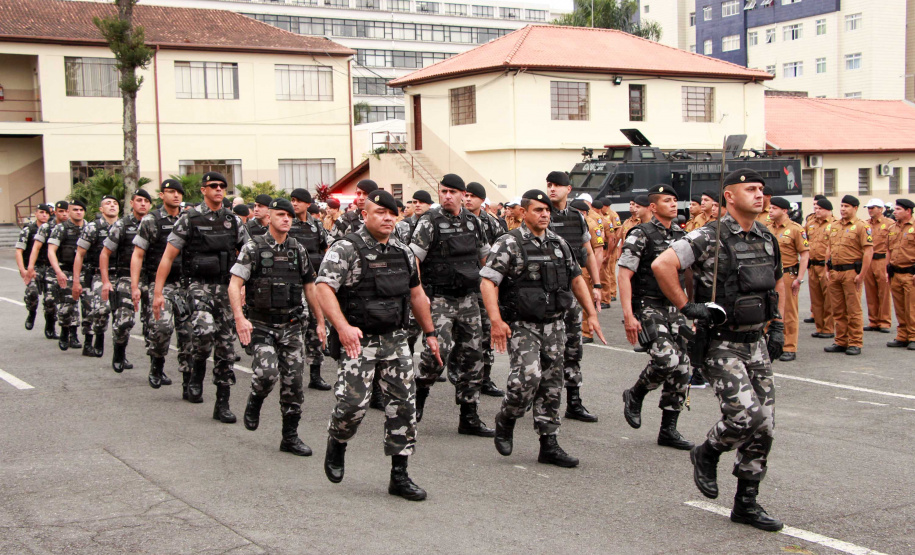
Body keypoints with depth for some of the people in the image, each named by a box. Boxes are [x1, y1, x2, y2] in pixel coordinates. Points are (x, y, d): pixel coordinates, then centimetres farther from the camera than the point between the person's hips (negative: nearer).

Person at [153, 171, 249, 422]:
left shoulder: (233, 220, 10)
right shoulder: (189, 219, -1)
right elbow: (168, 257, -2)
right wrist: (158, 292, -8)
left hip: (227, 287, 4)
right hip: (199, 285, -4)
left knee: (225, 346, 3)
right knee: (205, 330, -28)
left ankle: (222, 404, 10)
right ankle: (197, 372, 4)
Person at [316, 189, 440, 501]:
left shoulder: (403, 252, 12)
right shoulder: (346, 249, -8)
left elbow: (416, 293, 22)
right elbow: (324, 288, -19)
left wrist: (429, 333, 21)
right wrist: (342, 326, -33)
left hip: (396, 341, 6)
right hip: (358, 341, -6)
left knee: (403, 405, 3)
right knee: (353, 403, -13)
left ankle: (399, 476, 13)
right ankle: (336, 445, 22)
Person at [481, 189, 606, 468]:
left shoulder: (559, 243, 13)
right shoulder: (509, 244, -7)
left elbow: (576, 279, 20)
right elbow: (488, 282, -14)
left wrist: (592, 314, 13)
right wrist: (496, 320, -25)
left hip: (554, 324, 6)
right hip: (521, 325, -6)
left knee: (551, 384, 7)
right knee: (528, 376, -20)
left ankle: (549, 446, 14)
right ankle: (505, 421, 8)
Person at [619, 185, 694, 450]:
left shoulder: (681, 235, 12)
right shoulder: (641, 235, -8)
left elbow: (688, 273, 21)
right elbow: (624, 275, -12)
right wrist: (628, 315, -20)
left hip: (674, 310, 7)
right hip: (648, 308, -7)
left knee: (681, 368, 2)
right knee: (666, 358, -24)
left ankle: (668, 430, 13)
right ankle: (634, 396, 6)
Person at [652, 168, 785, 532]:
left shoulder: (767, 239, 10)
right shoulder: (710, 238, -13)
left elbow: (778, 283, 26)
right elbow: (662, 265, -23)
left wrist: (777, 327, 15)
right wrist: (686, 307, -20)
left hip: (757, 343, 7)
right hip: (721, 345, -7)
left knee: (764, 425, 5)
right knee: (745, 414, -19)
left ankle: (746, 503, 18)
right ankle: (707, 454, 13)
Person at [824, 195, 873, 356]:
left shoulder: (861, 226, -7)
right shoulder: (833, 226, 14)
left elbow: (869, 251, -12)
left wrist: (862, 275, -15)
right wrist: (827, 270, 12)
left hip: (851, 272, -7)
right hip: (835, 272, 7)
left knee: (854, 310, -2)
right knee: (838, 310, 11)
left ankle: (855, 343, 5)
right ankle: (841, 342, 19)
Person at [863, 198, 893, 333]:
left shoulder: (889, 224, -1)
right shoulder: (865, 224, 13)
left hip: (882, 261, -5)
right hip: (867, 261, 5)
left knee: (884, 294, -2)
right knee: (870, 294, 7)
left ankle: (884, 323, 5)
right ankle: (873, 322, 15)